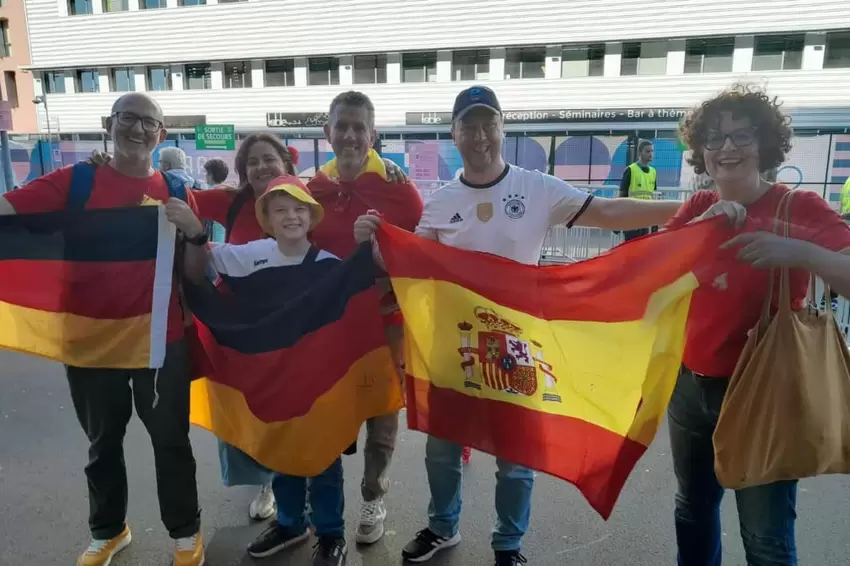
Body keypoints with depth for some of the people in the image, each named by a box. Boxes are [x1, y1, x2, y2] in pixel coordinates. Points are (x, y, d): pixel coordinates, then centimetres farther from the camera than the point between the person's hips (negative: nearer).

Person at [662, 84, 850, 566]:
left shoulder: (801, 209, -9)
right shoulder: (697, 208, 3)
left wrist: (801, 253, -35)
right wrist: (705, 222, -23)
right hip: (691, 384, 4)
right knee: (693, 508, 21)